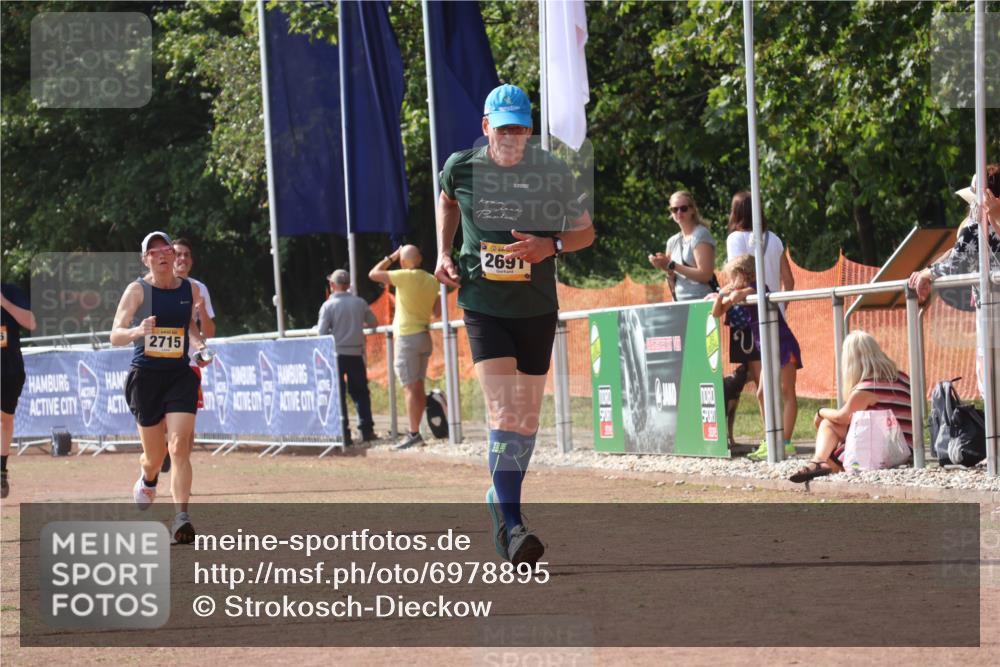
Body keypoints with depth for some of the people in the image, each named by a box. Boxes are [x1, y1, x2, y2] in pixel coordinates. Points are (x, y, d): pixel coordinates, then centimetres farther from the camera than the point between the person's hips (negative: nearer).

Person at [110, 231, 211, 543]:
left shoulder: (191, 290, 6)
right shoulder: (138, 290, -5)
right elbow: (115, 336, -12)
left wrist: (199, 344, 5)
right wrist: (138, 331, -33)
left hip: (180, 375, 1)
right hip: (145, 375, -1)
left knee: (179, 446, -16)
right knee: (154, 456, 8)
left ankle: (181, 518, -21)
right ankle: (147, 479, 46)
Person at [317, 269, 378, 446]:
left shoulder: (328, 305, -9)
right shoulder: (360, 303, 0)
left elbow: (322, 333, -10)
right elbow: (373, 322, 12)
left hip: (336, 354, -3)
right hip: (356, 353, 3)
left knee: (338, 394, 3)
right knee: (360, 392, 13)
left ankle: (343, 432, -2)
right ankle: (367, 429, 11)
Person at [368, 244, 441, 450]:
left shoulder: (405, 277, -13)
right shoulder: (432, 281, 6)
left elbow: (373, 274, -5)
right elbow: (437, 311, 11)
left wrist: (390, 258, 5)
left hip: (407, 338, -7)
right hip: (424, 337, 7)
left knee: (411, 388, -8)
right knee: (418, 387, 11)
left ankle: (413, 434, -12)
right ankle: (415, 432, 14)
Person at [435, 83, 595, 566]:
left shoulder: (552, 173, -6)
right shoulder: (462, 167, -3)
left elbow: (585, 230, 4)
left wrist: (551, 245, -16)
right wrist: (444, 254, 7)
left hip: (536, 309, 2)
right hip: (483, 306, -2)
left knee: (527, 416, 10)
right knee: (503, 410, -17)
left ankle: (502, 500, 33)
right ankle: (511, 524, -19)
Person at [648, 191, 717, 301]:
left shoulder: (700, 235, -6)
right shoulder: (673, 241, 13)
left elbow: (705, 275, -15)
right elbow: (672, 286, 15)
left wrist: (672, 266, -15)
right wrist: (668, 271, -6)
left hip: (702, 302, -6)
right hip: (680, 304, 6)